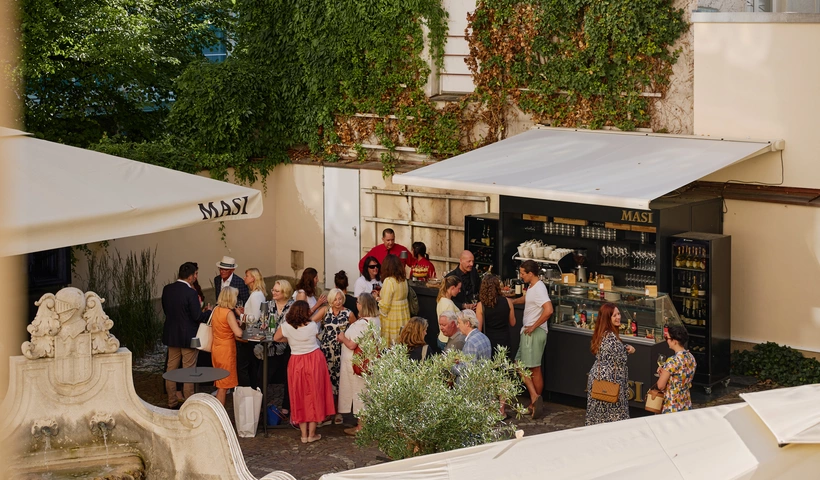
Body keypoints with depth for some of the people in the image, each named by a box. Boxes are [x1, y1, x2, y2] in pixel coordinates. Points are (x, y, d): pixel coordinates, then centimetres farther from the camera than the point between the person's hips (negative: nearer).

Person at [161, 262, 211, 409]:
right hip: (188, 336, -6)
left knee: (171, 368, 15)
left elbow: (166, 311, 9)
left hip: (171, 335, 6)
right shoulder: (191, 293, -21)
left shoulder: (167, 289, -1)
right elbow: (197, 317, -19)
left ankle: (172, 402, 22)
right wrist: (209, 312, 0)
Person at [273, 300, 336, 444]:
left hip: (296, 363, 1)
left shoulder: (286, 327, -11)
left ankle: (304, 434, 13)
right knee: (314, 396, 8)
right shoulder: (312, 326, -13)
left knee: (300, 396, 11)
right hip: (314, 361, -1)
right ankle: (312, 434, 12)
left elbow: (276, 338, 5)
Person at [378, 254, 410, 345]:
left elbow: (385, 304, -17)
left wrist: (378, 298, 2)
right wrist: (381, 295, 19)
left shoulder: (389, 281, -16)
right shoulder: (404, 280, 6)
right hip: (403, 316, 7)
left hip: (392, 317, -7)